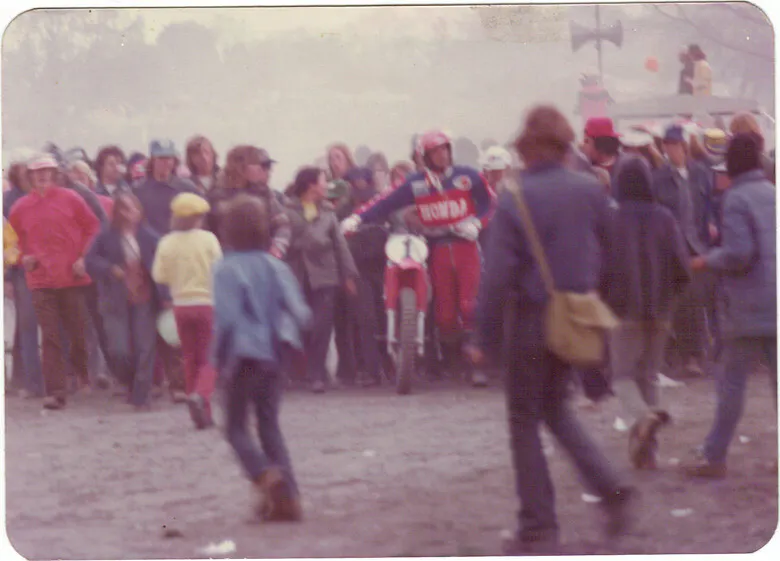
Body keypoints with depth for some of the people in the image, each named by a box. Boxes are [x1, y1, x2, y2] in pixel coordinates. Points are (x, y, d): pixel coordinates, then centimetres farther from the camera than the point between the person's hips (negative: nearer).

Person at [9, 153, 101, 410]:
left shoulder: (69, 199, 0)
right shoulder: (20, 208, 5)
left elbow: (92, 227, 6)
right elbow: (16, 240, 19)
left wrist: (83, 257, -3)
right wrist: (24, 257, -1)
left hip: (72, 276, 0)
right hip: (41, 280, 0)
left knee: (78, 332, 7)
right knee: (50, 337, -6)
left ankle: (83, 370, 35)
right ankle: (55, 391, -8)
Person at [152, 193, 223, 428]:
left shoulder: (167, 243, -3)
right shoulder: (208, 239, -9)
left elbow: (159, 276, -2)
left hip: (181, 304, 3)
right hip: (207, 302, -3)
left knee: (190, 358, 12)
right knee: (209, 358, 3)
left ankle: (203, 414, 10)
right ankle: (201, 394, -25)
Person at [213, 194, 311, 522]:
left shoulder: (226, 270, -11)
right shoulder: (275, 267, 2)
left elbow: (226, 319, -18)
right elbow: (300, 313, -2)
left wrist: (219, 359, -8)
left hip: (243, 356, -5)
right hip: (274, 355, 5)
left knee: (236, 428, 6)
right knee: (270, 425, 14)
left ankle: (265, 474, -22)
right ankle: (288, 496, 3)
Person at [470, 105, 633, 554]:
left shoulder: (514, 200, -14)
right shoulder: (591, 192, -2)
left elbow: (498, 275, -15)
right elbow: (607, 254, 5)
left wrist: (487, 340, -9)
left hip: (532, 319, -5)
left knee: (525, 422, 7)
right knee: (556, 409, 24)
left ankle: (539, 531, 7)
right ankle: (611, 489, 10)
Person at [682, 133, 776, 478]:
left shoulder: (737, 199, -12)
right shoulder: (773, 194, 8)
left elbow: (738, 253, -20)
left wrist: (707, 261, -3)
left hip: (748, 307, -6)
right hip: (774, 304, 6)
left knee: (731, 379, 1)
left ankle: (715, 457, 6)